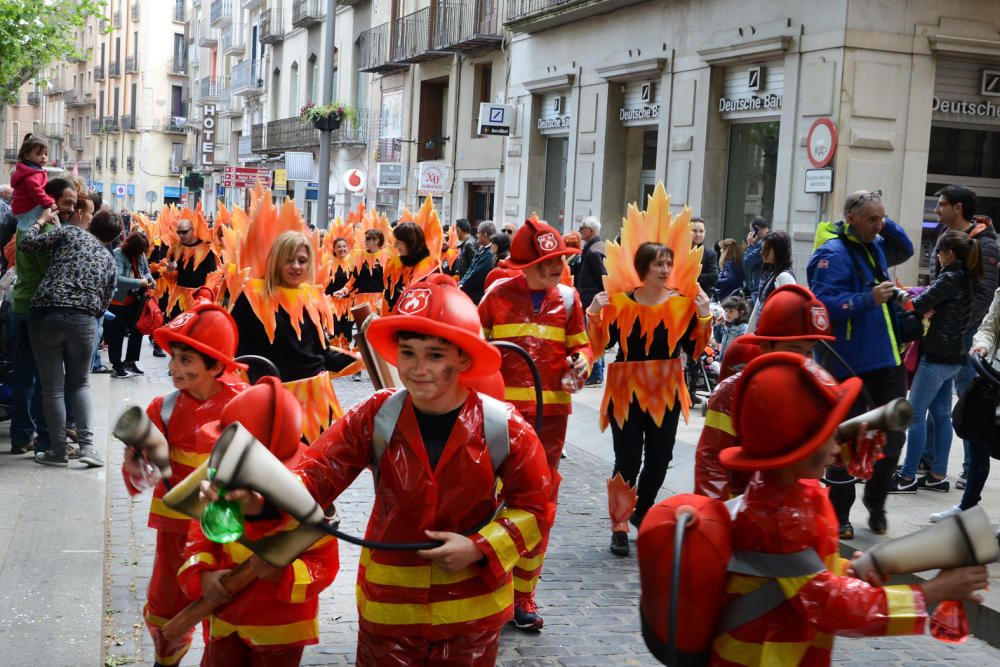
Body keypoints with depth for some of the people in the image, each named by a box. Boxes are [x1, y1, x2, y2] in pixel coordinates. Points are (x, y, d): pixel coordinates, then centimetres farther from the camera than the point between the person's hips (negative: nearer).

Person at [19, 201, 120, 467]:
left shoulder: (70, 232, 9)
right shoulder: (109, 259, 19)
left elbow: (27, 242, 3)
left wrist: (42, 220, 18)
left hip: (46, 315, -2)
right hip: (84, 321, 2)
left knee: (52, 387, 8)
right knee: (79, 384, 19)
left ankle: (58, 450, 14)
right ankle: (87, 445, 7)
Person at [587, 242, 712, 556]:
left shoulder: (683, 303, -1)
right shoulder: (621, 302, -7)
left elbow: (695, 348, -2)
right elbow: (600, 344, -8)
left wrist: (703, 317, -13)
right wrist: (594, 314, -21)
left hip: (666, 393, 3)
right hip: (627, 392, -3)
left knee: (659, 460, 13)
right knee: (627, 462, -3)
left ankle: (642, 512, 37)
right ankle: (619, 527, 11)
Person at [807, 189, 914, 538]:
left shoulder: (874, 247, 13)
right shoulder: (834, 254, -13)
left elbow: (905, 250, 31)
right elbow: (823, 303, -22)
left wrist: (887, 225, 13)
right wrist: (868, 299, -27)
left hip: (888, 362, 8)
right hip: (851, 366, -8)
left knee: (892, 438, 9)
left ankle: (875, 501, 29)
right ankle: (839, 513, 18)